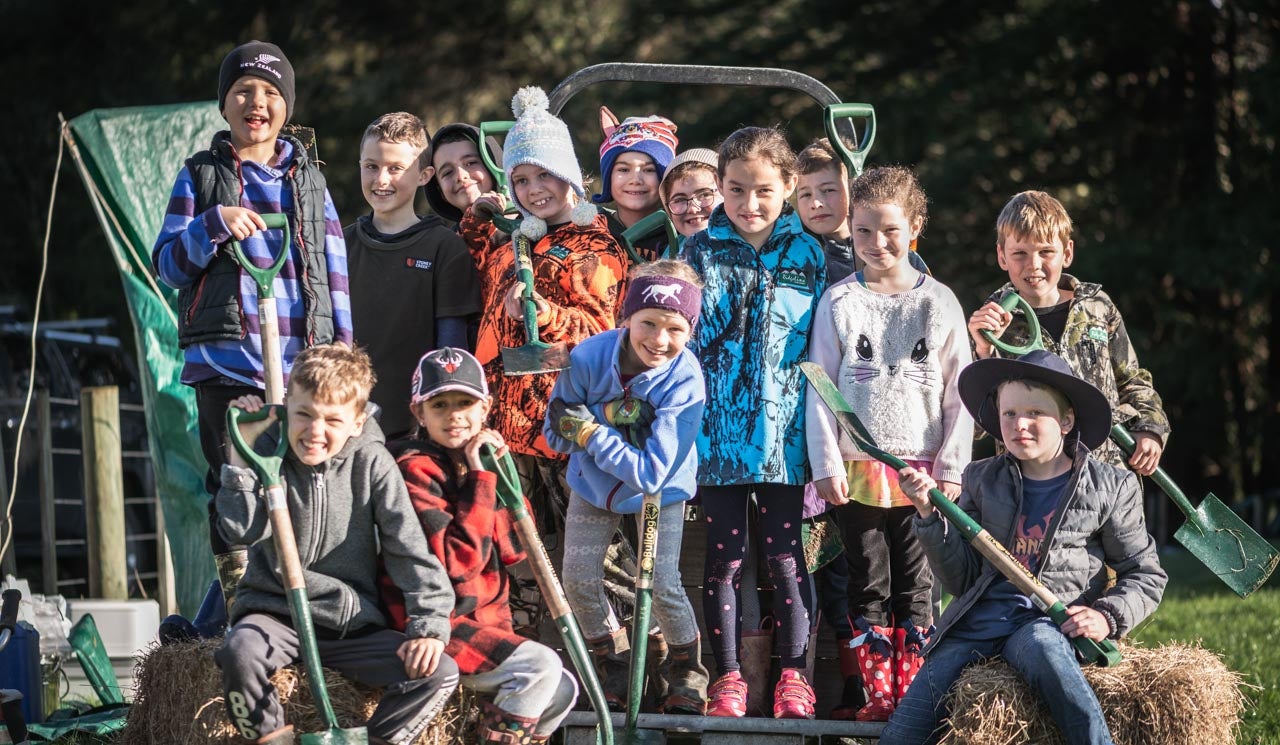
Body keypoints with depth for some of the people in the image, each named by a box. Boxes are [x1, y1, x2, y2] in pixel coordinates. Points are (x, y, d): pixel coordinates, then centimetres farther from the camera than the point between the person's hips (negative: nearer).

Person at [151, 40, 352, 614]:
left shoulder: (308, 179, 16)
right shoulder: (201, 177, 9)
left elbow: (335, 271, 16)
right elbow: (167, 264, 4)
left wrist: (343, 350, 8)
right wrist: (214, 224, -14)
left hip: (305, 361, 2)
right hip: (227, 362, -2)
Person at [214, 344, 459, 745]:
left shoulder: (371, 463, -2)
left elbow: (409, 547, -4)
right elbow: (242, 529, -16)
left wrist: (429, 626, -13)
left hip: (353, 625, 1)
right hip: (275, 614, -1)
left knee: (440, 673, -18)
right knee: (240, 651, -35)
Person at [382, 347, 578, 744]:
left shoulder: (475, 461, 9)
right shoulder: (417, 469, -16)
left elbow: (512, 551, 6)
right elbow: (458, 561, -24)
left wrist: (502, 471, -5)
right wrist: (480, 477, -21)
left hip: (483, 623, 9)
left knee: (562, 691, 6)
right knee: (541, 665, -22)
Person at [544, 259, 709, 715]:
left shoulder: (684, 380, -32)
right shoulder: (588, 358, -26)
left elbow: (651, 474, -34)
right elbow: (557, 434, -15)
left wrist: (590, 432, -35)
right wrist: (610, 415, -28)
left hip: (660, 492, -3)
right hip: (594, 484, 3)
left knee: (662, 585, -13)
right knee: (578, 579, 0)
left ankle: (687, 673, 14)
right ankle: (615, 665, 26)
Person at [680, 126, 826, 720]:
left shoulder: (807, 255, 4)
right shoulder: (699, 253, 3)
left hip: (783, 428, 0)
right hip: (718, 427, 0)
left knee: (784, 554, 2)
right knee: (724, 556, 4)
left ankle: (794, 675, 9)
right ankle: (728, 676, 11)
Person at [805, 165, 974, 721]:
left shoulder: (939, 303, 4)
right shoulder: (839, 302, 4)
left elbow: (960, 393, 4)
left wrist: (951, 467, -3)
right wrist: (826, 463, -5)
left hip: (922, 470, 0)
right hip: (856, 470, 0)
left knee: (915, 586, 2)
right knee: (868, 585, 3)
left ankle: (910, 692, 5)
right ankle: (878, 692, 6)